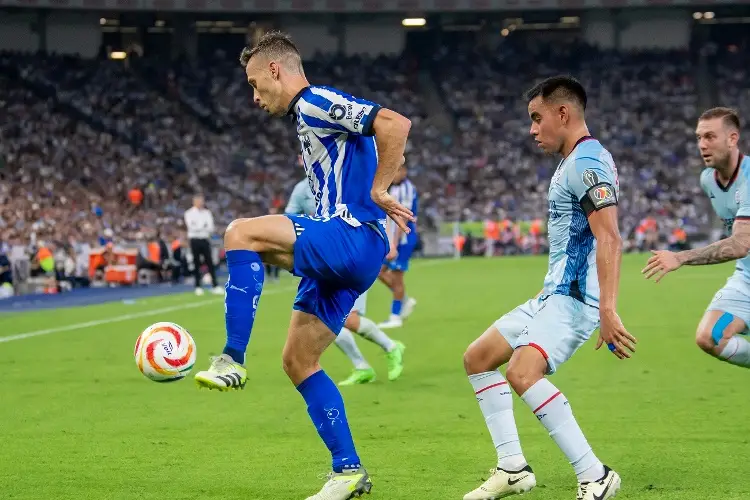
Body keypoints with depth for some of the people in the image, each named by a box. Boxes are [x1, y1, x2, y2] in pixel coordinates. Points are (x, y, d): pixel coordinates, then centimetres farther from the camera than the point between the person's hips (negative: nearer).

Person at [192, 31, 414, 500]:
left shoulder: (316, 102, -7)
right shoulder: (309, 114, 24)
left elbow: (395, 124, -22)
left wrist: (379, 190, -18)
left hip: (353, 240, -11)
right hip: (342, 253, 11)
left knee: (242, 233, -23)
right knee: (298, 360, 8)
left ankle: (232, 361, -20)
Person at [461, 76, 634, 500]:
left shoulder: (585, 162, -14)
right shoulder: (577, 162, 19)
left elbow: (609, 238, -25)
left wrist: (608, 310, -32)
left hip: (574, 297, -11)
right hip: (555, 294, 11)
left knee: (522, 373, -28)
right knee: (478, 357, 13)